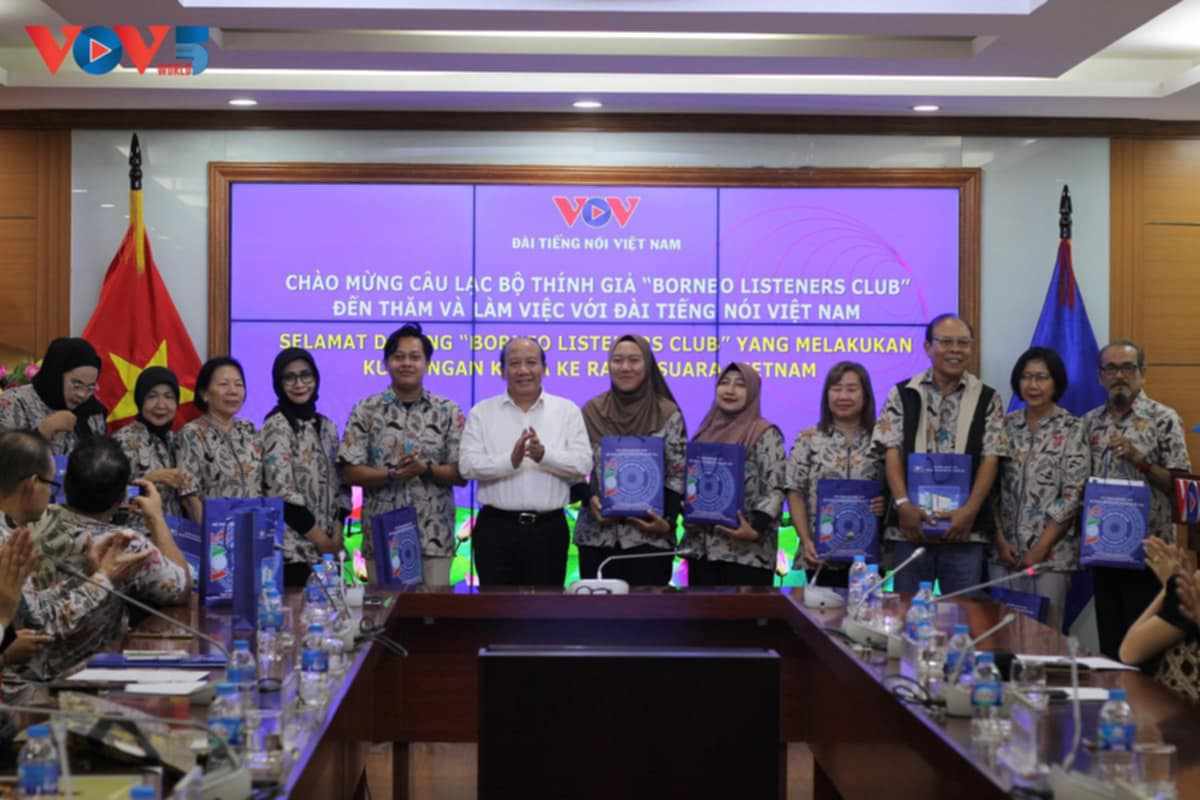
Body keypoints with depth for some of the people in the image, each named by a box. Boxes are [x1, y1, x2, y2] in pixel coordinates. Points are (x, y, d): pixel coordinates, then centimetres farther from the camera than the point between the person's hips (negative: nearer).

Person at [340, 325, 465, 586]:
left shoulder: (448, 412, 5)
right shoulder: (366, 411, 3)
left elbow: (461, 474, 2)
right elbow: (350, 472, -1)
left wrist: (426, 469, -16)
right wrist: (392, 474, -17)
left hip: (434, 536, 0)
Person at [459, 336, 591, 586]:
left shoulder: (567, 411, 6)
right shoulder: (482, 413, 4)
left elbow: (583, 464, -4)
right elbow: (467, 465, -7)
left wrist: (544, 455, -22)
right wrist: (510, 461, -23)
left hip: (549, 528, 1)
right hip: (496, 527, -1)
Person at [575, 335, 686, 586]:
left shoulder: (668, 414, 1)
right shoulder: (590, 412, 7)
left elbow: (677, 476, 1)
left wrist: (667, 521, -12)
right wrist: (590, 499, -10)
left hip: (649, 535, -2)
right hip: (597, 535, 2)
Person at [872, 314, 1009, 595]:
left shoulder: (987, 399, 6)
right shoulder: (903, 394, 6)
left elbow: (991, 459, -1)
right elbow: (892, 452, 0)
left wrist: (970, 510, -14)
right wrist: (903, 503, -14)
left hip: (965, 528, 0)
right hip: (911, 524, 0)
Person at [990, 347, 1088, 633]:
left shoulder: (1072, 429, -3)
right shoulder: (1006, 425, 7)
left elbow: (1072, 497, -8)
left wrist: (1040, 549, -12)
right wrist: (1000, 540, -4)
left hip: (1051, 552, -3)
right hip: (1004, 551, 3)